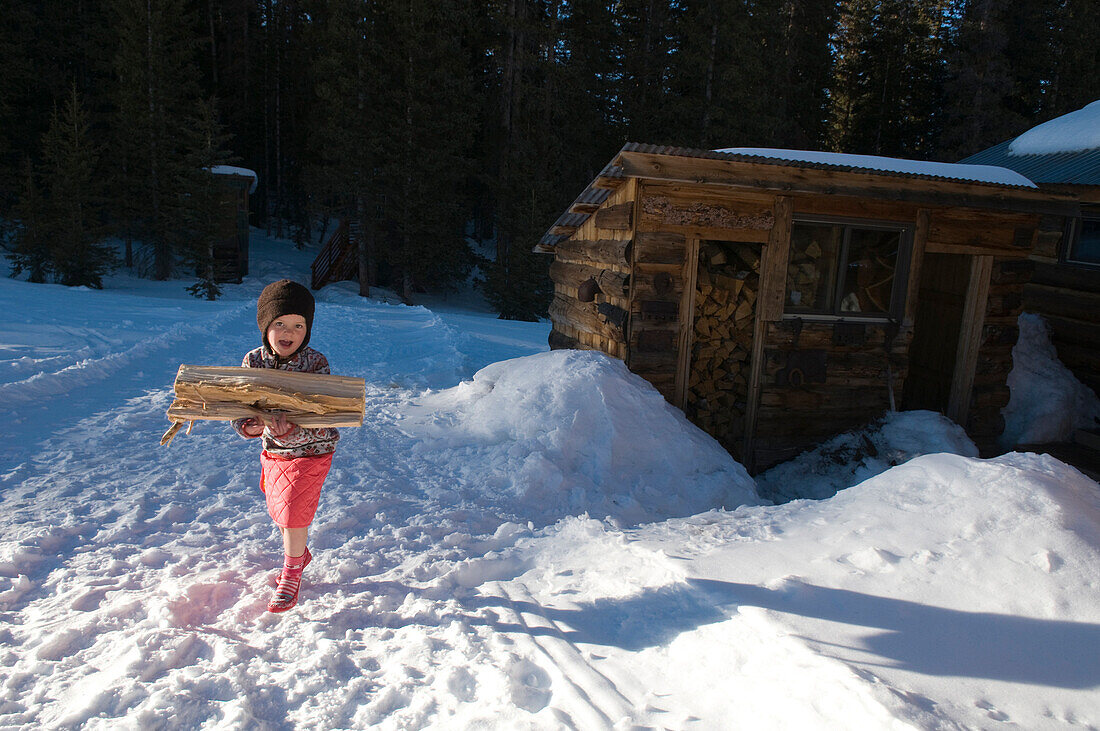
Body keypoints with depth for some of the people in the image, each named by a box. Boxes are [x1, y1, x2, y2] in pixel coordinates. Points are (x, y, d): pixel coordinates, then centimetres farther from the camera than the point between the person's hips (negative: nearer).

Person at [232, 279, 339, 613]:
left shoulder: (315, 363, -20)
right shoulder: (253, 361, -9)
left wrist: (290, 426, -45)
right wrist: (254, 424, -34)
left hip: (310, 451, -5)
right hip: (272, 450, 5)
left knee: (293, 511, -3)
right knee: (278, 510, 20)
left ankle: (291, 573, 23)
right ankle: (299, 554, 48)